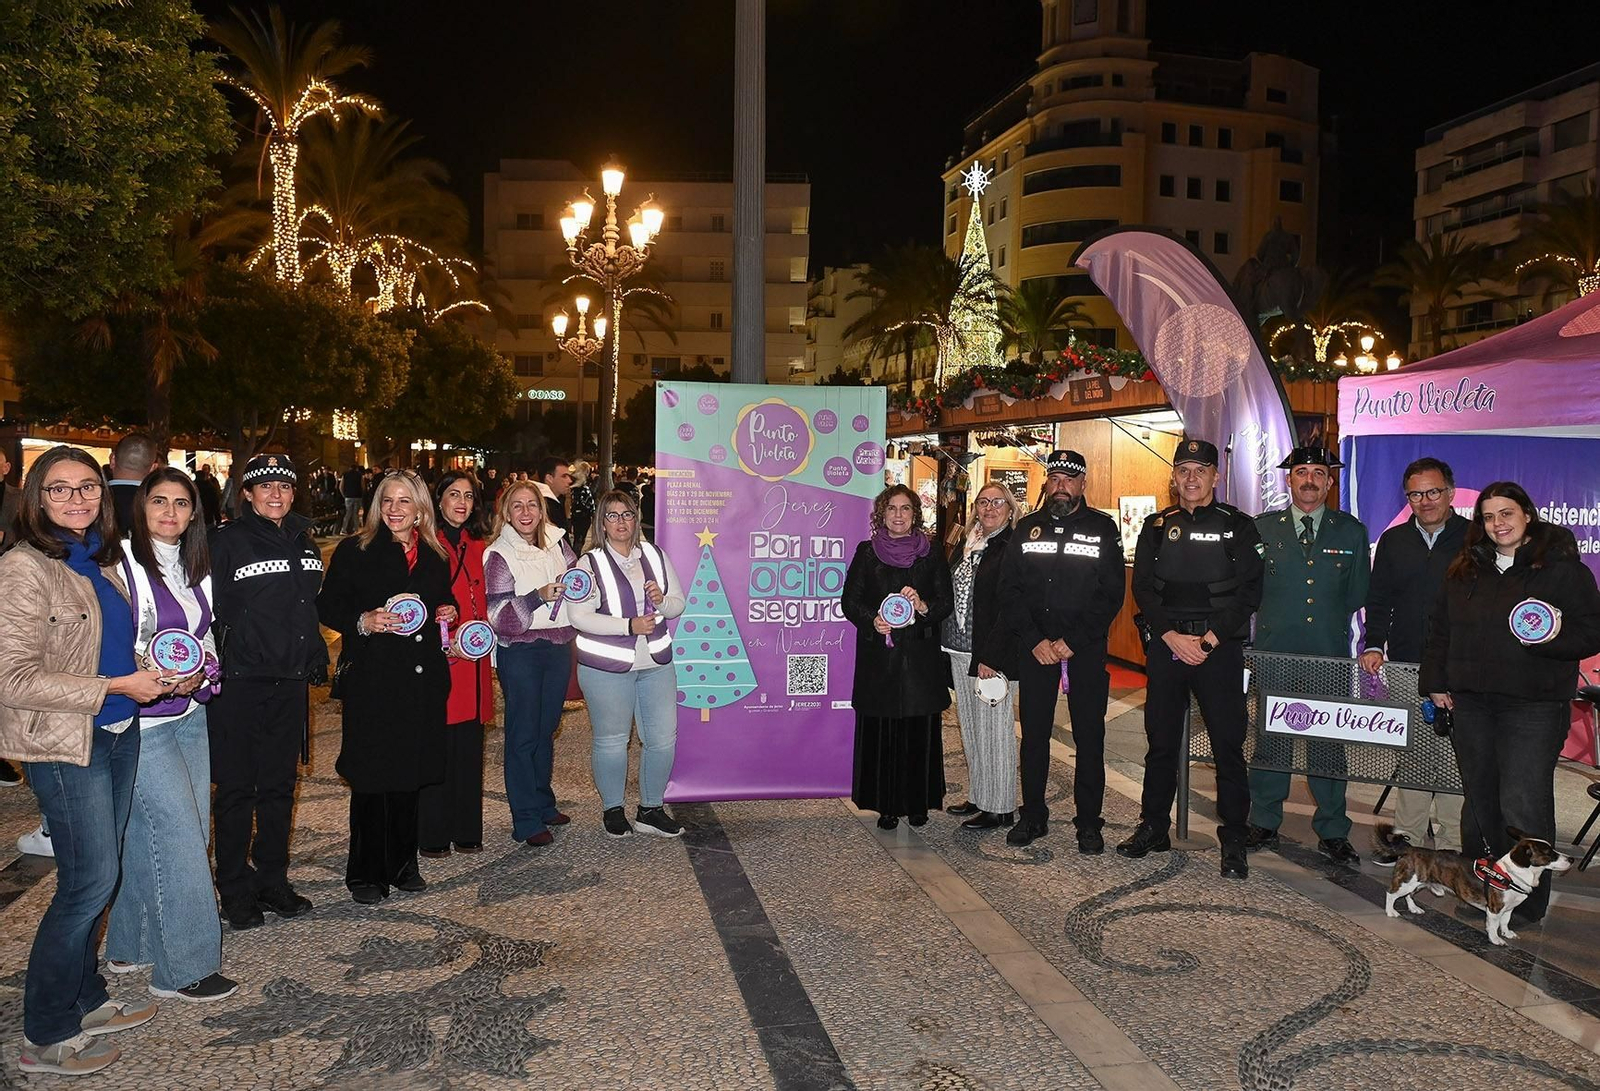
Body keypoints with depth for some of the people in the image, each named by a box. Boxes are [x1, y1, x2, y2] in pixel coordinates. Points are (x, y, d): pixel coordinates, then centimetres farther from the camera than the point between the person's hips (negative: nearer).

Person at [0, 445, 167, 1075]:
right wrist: (118, 687, -19)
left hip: (117, 734, 8)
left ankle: (87, 1002, 30)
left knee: (94, 876, 15)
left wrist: (154, 672, 5)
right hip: (63, 745, -7)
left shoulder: (101, 560, 10)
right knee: (92, 880, -4)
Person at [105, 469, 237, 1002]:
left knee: (150, 834, 13)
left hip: (189, 715, 7)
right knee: (180, 836, -7)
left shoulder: (195, 566, 11)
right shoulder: (121, 561, -10)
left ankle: (130, 945, 29)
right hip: (140, 721, -7)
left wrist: (198, 675, -1)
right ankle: (183, 967, 4)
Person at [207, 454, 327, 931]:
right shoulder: (227, 541, -9)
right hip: (239, 681, -6)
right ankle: (236, 890, 16)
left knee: (280, 785, 13)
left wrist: (316, 660, 15)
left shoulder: (304, 542, 10)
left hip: (290, 681, 6)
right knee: (236, 788, 4)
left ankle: (273, 880, 25)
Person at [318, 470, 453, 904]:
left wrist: (449, 613, 3)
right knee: (371, 775, -2)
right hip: (372, 678, -4)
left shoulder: (435, 556, 12)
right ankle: (366, 873, 11)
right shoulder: (354, 551, -2)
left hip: (423, 678, 4)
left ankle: (403, 863, 25)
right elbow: (327, 607, -4)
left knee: (411, 772, 11)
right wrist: (363, 622, -21)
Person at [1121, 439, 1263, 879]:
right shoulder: (1156, 528, 10)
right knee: (1161, 741, 9)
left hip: (1220, 648, -2)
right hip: (1166, 646, 2)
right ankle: (1154, 827, 21)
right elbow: (1142, 589, 4)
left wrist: (1210, 639, -12)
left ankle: (1233, 838, 10)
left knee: (1228, 744, 0)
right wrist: (1172, 636, -9)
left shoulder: (1238, 526, 3)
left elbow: (1249, 592, -3)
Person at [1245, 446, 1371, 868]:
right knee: (1271, 740, 6)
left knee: (1330, 744, 5)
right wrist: (1276, 617, 2)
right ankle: (1264, 824, 20)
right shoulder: (1262, 528, 6)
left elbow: (1357, 595, 11)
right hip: (1274, 653, 0)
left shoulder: (1351, 531, 8)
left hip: (1330, 657, 0)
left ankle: (1332, 833, 17)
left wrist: (1328, 621, 6)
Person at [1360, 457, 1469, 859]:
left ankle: (1451, 844, 8)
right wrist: (1374, 645, -1)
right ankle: (1408, 836, 16)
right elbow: (1378, 600, 12)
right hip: (1405, 664, 3)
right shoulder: (1393, 541, 11)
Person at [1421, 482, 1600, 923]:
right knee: (1479, 800, 12)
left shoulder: (1562, 568, -2)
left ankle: (1527, 901, 6)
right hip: (1471, 702, 5)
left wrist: (1557, 635, -22)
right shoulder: (1465, 570, 13)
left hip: (1533, 706, -5)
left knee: (1523, 805, -7)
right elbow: (1439, 629, 18)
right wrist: (1436, 682, 13)